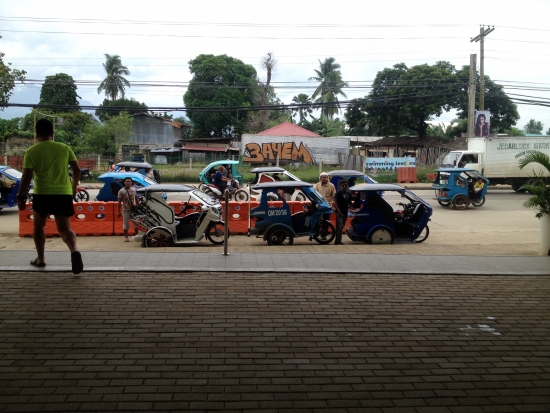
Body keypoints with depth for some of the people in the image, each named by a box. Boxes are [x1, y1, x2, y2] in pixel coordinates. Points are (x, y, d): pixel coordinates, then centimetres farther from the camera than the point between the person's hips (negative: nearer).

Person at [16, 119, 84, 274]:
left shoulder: (31, 151, -1)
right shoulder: (65, 148, 6)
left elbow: (27, 176, -6)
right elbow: (77, 170, 6)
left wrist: (21, 197, 1)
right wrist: (74, 187, 22)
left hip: (42, 193, -1)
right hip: (64, 193, 1)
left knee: (39, 226, 22)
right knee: (65, 228, 5)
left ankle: (40, 259, 26)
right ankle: (74, 251, -24)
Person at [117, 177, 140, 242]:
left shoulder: (134, 190, 7)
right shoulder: (121, 191, -6)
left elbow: (137, 199, 16)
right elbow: (119, 202, -6)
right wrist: (118, 212, -9)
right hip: (126, 210, -3)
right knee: (126, 224, 3)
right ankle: (126, 237, 15)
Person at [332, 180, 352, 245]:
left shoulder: (348, 194, 12)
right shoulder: (338, 193, -8)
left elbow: (349, 202, 25)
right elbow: (334, 202, -15)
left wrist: (350, 205, 4)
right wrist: (339, 210, -21)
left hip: (345, 212, 7)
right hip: (339, 212, -7)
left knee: (341, 227, 12)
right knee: (339, 227, -12)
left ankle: (338, 241, 20)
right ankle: (338, 241, -13)